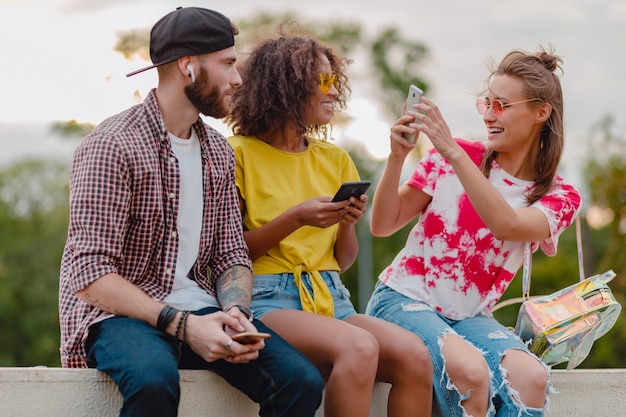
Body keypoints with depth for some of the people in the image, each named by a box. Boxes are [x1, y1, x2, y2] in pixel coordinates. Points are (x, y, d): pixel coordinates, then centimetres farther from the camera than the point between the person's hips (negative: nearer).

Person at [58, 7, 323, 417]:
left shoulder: (218, 152, 13)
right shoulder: (112, 145, -10)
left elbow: (232, 255, 13)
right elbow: (90, 275, -16)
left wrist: (235, 311, -10)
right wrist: (182, 326, -24)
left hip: (197, 307, 6)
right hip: (119, 313, -6)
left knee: (302, 380, -18)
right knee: (155, 379, -40)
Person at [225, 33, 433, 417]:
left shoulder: (336, 159, 17)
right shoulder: (239, 154, 1)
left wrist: (348, 223, -1)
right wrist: (295, 219, -12)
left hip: (330, 297, 5)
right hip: (267, 297, -5)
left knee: (414, 355, -26)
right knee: (359, 348, -36)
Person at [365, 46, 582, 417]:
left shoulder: (560, 196, 2)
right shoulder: (454, 155, -1)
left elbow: (507, 226, -21)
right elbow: (383, 226, -1)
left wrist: (452, 152, -29)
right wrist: (397, 159, -18)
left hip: (470, 316, 2)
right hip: (404, 299, -2)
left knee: (532, 376, -30)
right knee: (470, 369, -34)